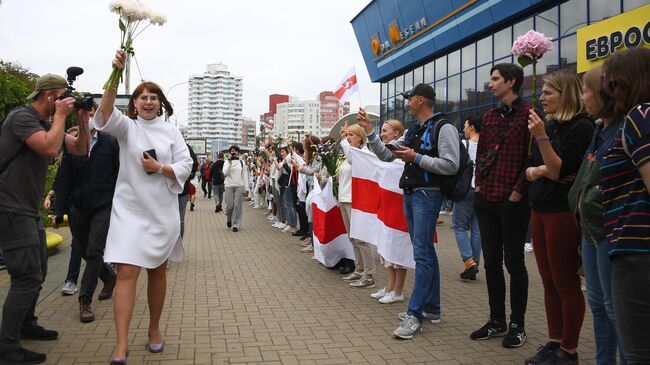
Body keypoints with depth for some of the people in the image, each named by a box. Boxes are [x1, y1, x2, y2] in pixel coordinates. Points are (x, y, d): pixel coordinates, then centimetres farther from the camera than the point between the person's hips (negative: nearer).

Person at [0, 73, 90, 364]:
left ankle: (27, 325, 35)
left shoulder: (47, 123, 14)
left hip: (28, 210, 10)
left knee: (37, 273, 19)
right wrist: (61, 116, -16)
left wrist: (82, 121, 1)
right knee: (28, 277, -12)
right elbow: (50, 148, -28)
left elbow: (81, 150, 16)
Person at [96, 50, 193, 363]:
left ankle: (154, 329, 29)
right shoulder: (127, 127, 0)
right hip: (130, 209, -2)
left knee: (158, 272, 12)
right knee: (127, 273, -10)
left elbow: (185, 166, 2)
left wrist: (160, 168, -17)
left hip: (162, 211, 2)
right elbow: (106, 115, -22)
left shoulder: (171, 131, 6)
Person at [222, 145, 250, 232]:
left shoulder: (242, 163, 8)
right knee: (229, 206, -3)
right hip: (229, 186, 0)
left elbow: (245, 176, 8)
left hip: (239, 186, 1)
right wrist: (229, 162, -18)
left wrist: (246, 188, 3)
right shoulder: (227, 162, 6)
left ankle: (236, 225, 4)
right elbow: (225, 173, -11)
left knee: (237, 206, -4)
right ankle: (229, 218, 28)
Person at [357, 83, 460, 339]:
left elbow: (451, 165, -17)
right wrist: (369, 131, 6)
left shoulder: (443, 128, -9)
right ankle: (431, 308, 22)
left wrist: (417, 157, -17)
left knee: (422, 254, -10)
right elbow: (386, 155, 15)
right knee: (426, 252, 13)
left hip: (427, 195, -9)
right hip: (409, 194, 9)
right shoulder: (413, 131, 16)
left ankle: (414, 315, -7)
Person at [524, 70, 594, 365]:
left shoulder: (582, 127, -10)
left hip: (563, 212, -8)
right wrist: (540, 170, -8)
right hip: (540, 209, 8)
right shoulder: (549, 124, 13)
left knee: (565, 284, 1)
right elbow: (530, 167, 13)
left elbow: (559, 170, -18)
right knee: (549, 282, 13)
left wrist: (541, 137, -24)